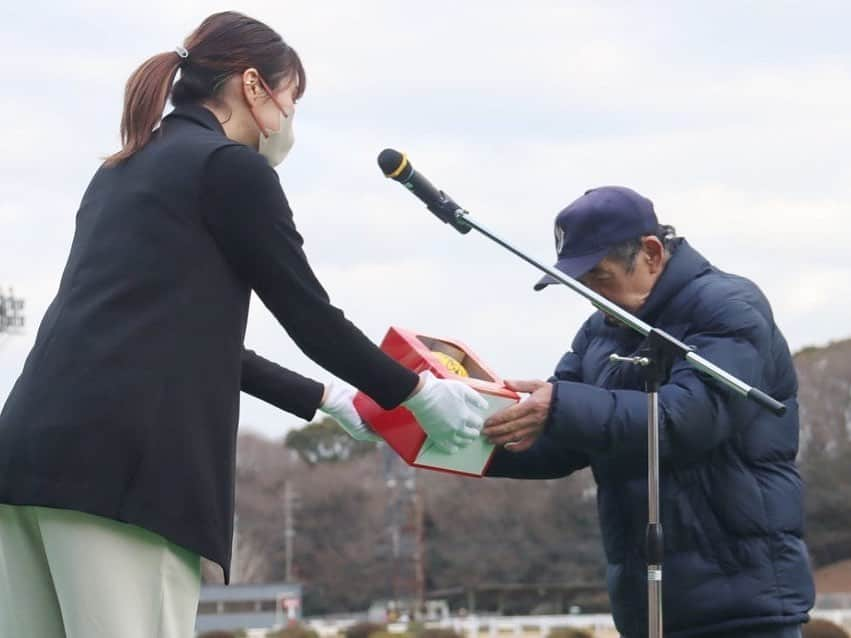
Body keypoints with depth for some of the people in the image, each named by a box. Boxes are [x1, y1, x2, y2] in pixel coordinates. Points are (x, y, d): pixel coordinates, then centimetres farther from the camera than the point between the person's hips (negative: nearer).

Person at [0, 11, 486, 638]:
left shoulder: (122, 172, 27)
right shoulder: (232, 167, 2)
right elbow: (310, 316, 5)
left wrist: (326, 398, 37)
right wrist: (418, 392, 19)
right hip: (121, 465, -8)